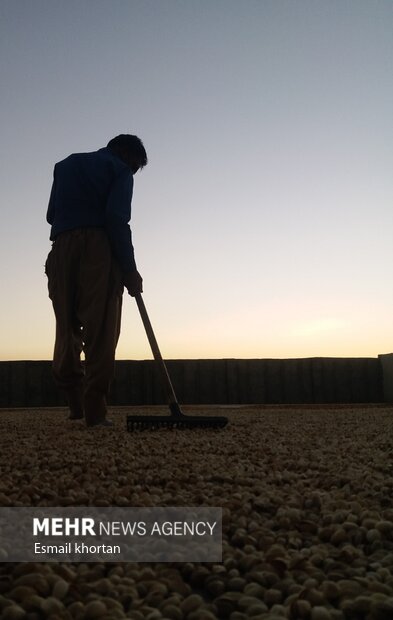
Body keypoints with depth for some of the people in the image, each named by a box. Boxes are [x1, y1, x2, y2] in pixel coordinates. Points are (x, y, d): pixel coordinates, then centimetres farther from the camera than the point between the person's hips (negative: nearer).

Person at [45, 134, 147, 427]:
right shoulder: (119, 170, 9)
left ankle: (75, 402, 3)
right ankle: (95, 411, -10)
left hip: (62, 248, 5)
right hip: (99, 248, -5)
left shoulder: (66, 164, 28)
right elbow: (117, 218, -7)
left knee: (67, 326, 8)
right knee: (101, 330, -7)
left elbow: (51, 214, 21)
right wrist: (130, 269, -8)